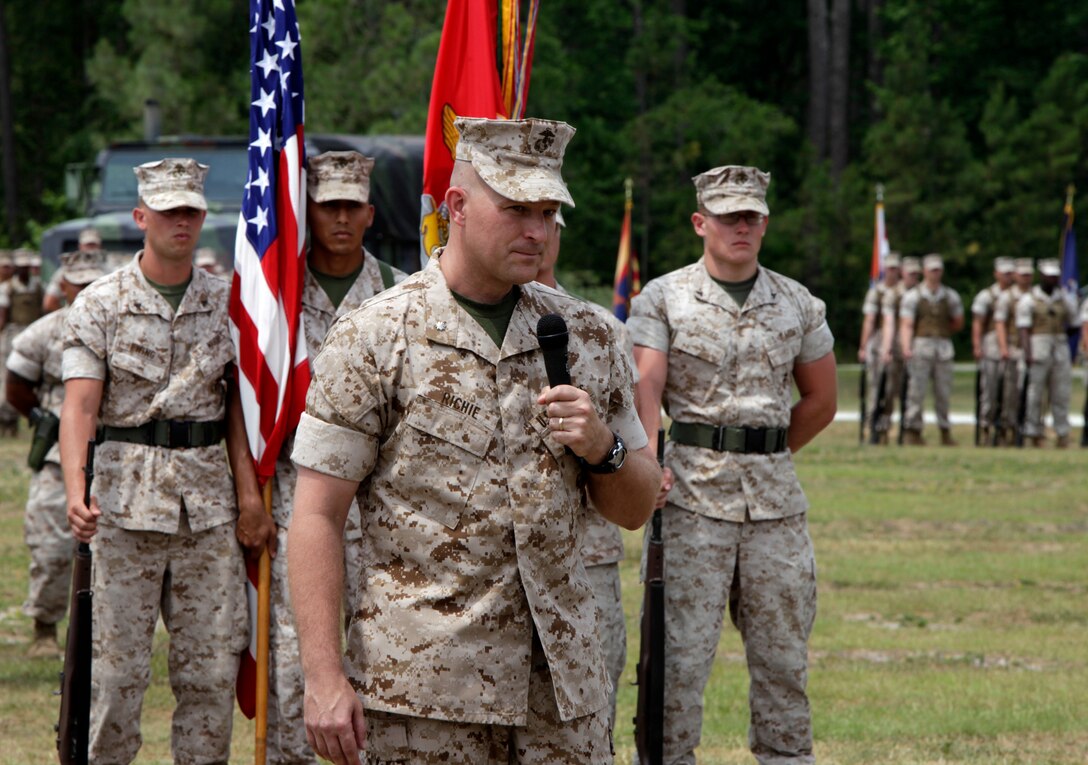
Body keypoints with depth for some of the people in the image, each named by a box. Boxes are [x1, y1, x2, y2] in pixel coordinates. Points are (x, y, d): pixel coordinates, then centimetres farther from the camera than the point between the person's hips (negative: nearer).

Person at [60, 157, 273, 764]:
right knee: (120, 663, -2)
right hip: (128, 497, -3)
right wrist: (76, 492, -25)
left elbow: (241, 404, 8)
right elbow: (80, 404, -10)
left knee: (213, 664, 3)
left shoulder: (226, 301, 7)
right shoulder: (101, 305, -1)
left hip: (209, 499, 3)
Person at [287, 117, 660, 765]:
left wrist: (602, 448, -7)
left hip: (565, 683, 4)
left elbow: (636, 509, 16)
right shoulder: (374, 340, -3)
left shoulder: (589, 338, 10)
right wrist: (325, 680, -13)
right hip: (424, 687, -4)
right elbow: (317, 517, -6)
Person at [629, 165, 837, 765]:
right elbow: (646, 385, -10)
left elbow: (820, 401, 19)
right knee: (679, 653, -6)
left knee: (782, 656, 7)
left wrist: (767, 457, 12)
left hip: (776, 496, 3)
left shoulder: (800, 305, 11)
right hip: (691, 493, -3)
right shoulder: (662, 299, 2)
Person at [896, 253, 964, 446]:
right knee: (917, 391, -6)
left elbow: (958, 324, 23)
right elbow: (906, 325, -6)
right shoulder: (913, 296, 3)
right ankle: (912, 431, -1)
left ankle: (945, 432, 7)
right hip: (921, 347, -3)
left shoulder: (951, 296, 13)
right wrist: (906, 348, -20)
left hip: (944, 348, 3)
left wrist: (941, 331, 12)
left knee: (944, 392, 1)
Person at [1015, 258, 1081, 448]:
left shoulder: (1065, 299, 11)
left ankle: (1062, 434, 3)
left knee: (1061, 394, 1)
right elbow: (1023, 328, -9)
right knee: (1034, 394, -2)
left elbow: (1074, 324, 20)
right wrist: (1027, 353, -19)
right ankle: (1034, 433, 3)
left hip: (1061, 351, 3)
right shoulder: (1028, 299, -1)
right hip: (1037, 352, -3)